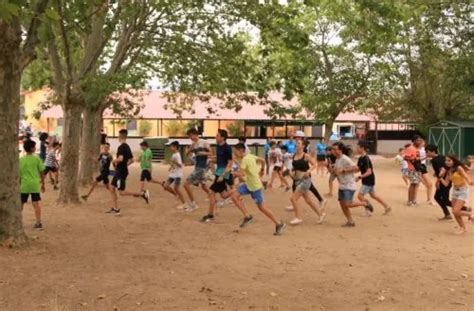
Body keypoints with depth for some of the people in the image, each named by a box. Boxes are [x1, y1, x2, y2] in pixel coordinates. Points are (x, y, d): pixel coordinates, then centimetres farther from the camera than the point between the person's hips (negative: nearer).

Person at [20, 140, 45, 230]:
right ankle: (38, 223, -2)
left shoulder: (21, 160, -1)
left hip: (24, 185, 1)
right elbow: (41, 172, 1)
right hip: (35, 184, -1)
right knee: (36, 204, 1)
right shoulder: (37, 159, -3)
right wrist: (43, 184, 12)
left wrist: (19, 184, 13)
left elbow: (19, 174, 2)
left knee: (21, 204, 13)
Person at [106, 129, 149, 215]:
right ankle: (115, 209, 13)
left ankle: (143, 194, -7)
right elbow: (131, 160, 19)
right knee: (112, 189, 11)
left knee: (121, 192, -5)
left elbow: (120, 159, -32)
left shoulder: (121, 147, -17)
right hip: (119, 172, 10)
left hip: (121, 172, -10)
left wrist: (114, 161, -13)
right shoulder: (127, 147, 12)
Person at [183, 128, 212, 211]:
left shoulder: (204, 143, -10)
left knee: (187, 184, -11)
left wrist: (204, 153, -27)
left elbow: (211, 153, -9)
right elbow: (187, 154, 8)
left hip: (202, 167, -8)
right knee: (203, 186, 18)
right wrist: (191, 148, -9)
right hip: (197, 167, 8)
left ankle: (192, 203, -3)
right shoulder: (193, 144, 10)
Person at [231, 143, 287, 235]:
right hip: (248, 184, 9)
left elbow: (241, 174, -28)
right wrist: (262, 170, 32)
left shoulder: (244, 159, -21)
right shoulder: (250, 156, 6)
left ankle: (279, 224, 11)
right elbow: (262, 160, 17)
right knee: (235, 195, -2)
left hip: (255, 186, -9)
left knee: (261, 207, -1)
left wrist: (234, 173, -7)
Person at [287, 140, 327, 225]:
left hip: (305, 180, -7)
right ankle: (321, 213, 31)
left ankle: (298, 218, 4)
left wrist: (308, 171, -25)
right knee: (308, 200, 15)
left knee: (293, 198, -11)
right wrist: (292, 172, 0)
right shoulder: (294, 156, 6)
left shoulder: (306, 156, -12)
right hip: (297, 180, 7)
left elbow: (314, 164, -10)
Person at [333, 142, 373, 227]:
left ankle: (365, 204, 7)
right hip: (342, 185, 9)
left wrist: (343, 170, -24)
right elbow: (336, 171, 17)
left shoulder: (345, 159, -17)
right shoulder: (337, 160, 9)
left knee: (347, 204, -15)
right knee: (342, 204, 6)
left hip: (349, 185, -9)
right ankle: (350, 221, 18)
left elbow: (356, 168, -22)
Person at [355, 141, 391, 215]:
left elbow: (369, 172, -28)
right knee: (373, 195, 19)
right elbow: (358, 168, 12)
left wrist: (360, 177, -33)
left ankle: (368, 211, 6)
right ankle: (387, 207, 29)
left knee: (360, 196, -6)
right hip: (366, 181, 9)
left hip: (369, 181, -9)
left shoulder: (366, 159, -24)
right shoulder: (360, 158, 5)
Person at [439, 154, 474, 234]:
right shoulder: (449, 171, 5)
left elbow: (466, 176, -29)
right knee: (455, 212, 7)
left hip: (463, 191, -7)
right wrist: (440, 177, -11)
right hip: (455, 191, 7)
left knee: (455, 211, -15)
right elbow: (446, 184, 4)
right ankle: (462, 228, 24)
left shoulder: (459, 168, -15)